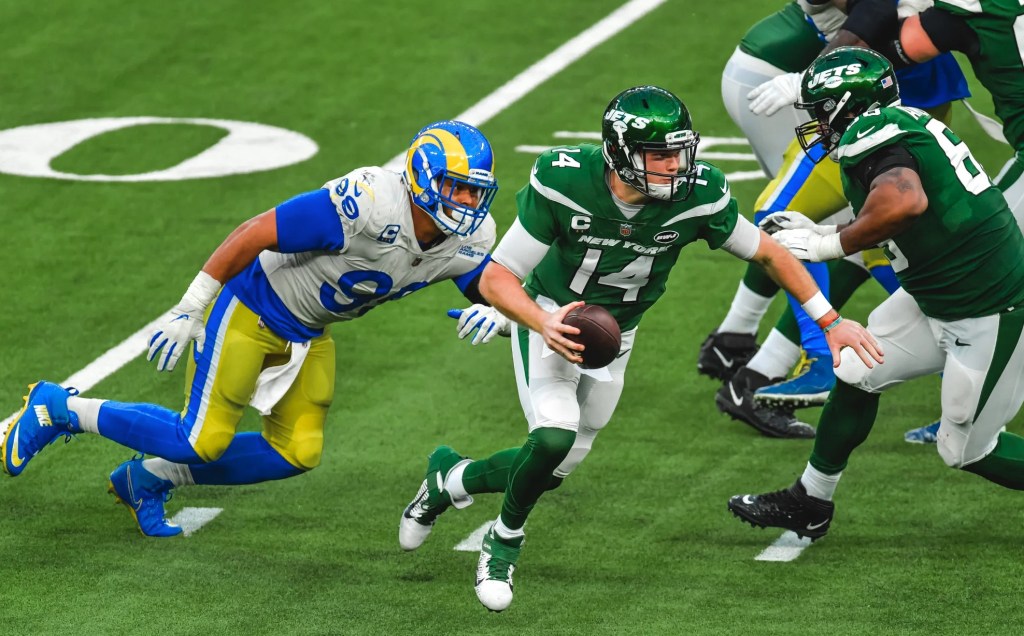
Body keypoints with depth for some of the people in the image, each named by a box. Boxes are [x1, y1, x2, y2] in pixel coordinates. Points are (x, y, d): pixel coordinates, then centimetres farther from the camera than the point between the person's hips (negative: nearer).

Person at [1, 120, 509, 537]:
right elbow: (256, 233, -28)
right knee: (202, 441, -8)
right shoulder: (367, 205, -34)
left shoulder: (465, 241, -12)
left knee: (296, 454, 5)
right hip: (252, 307, -8)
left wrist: (497, 317, -24)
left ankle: (152, 477, 22)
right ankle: (58, 409, 9)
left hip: (307, 333, 8)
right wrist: (188, 310, -22)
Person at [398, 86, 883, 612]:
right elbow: (497, 279, -24)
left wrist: (831, 322, -4)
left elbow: (768, 254, -6)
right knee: (555, 438, -26)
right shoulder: (564, 185, -31)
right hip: (551, 315, -4)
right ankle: (505, 540, 3)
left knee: (553, 469, 7)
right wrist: (545, 326, -43)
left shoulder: (697, 198, -25)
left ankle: (450, 479, 36)